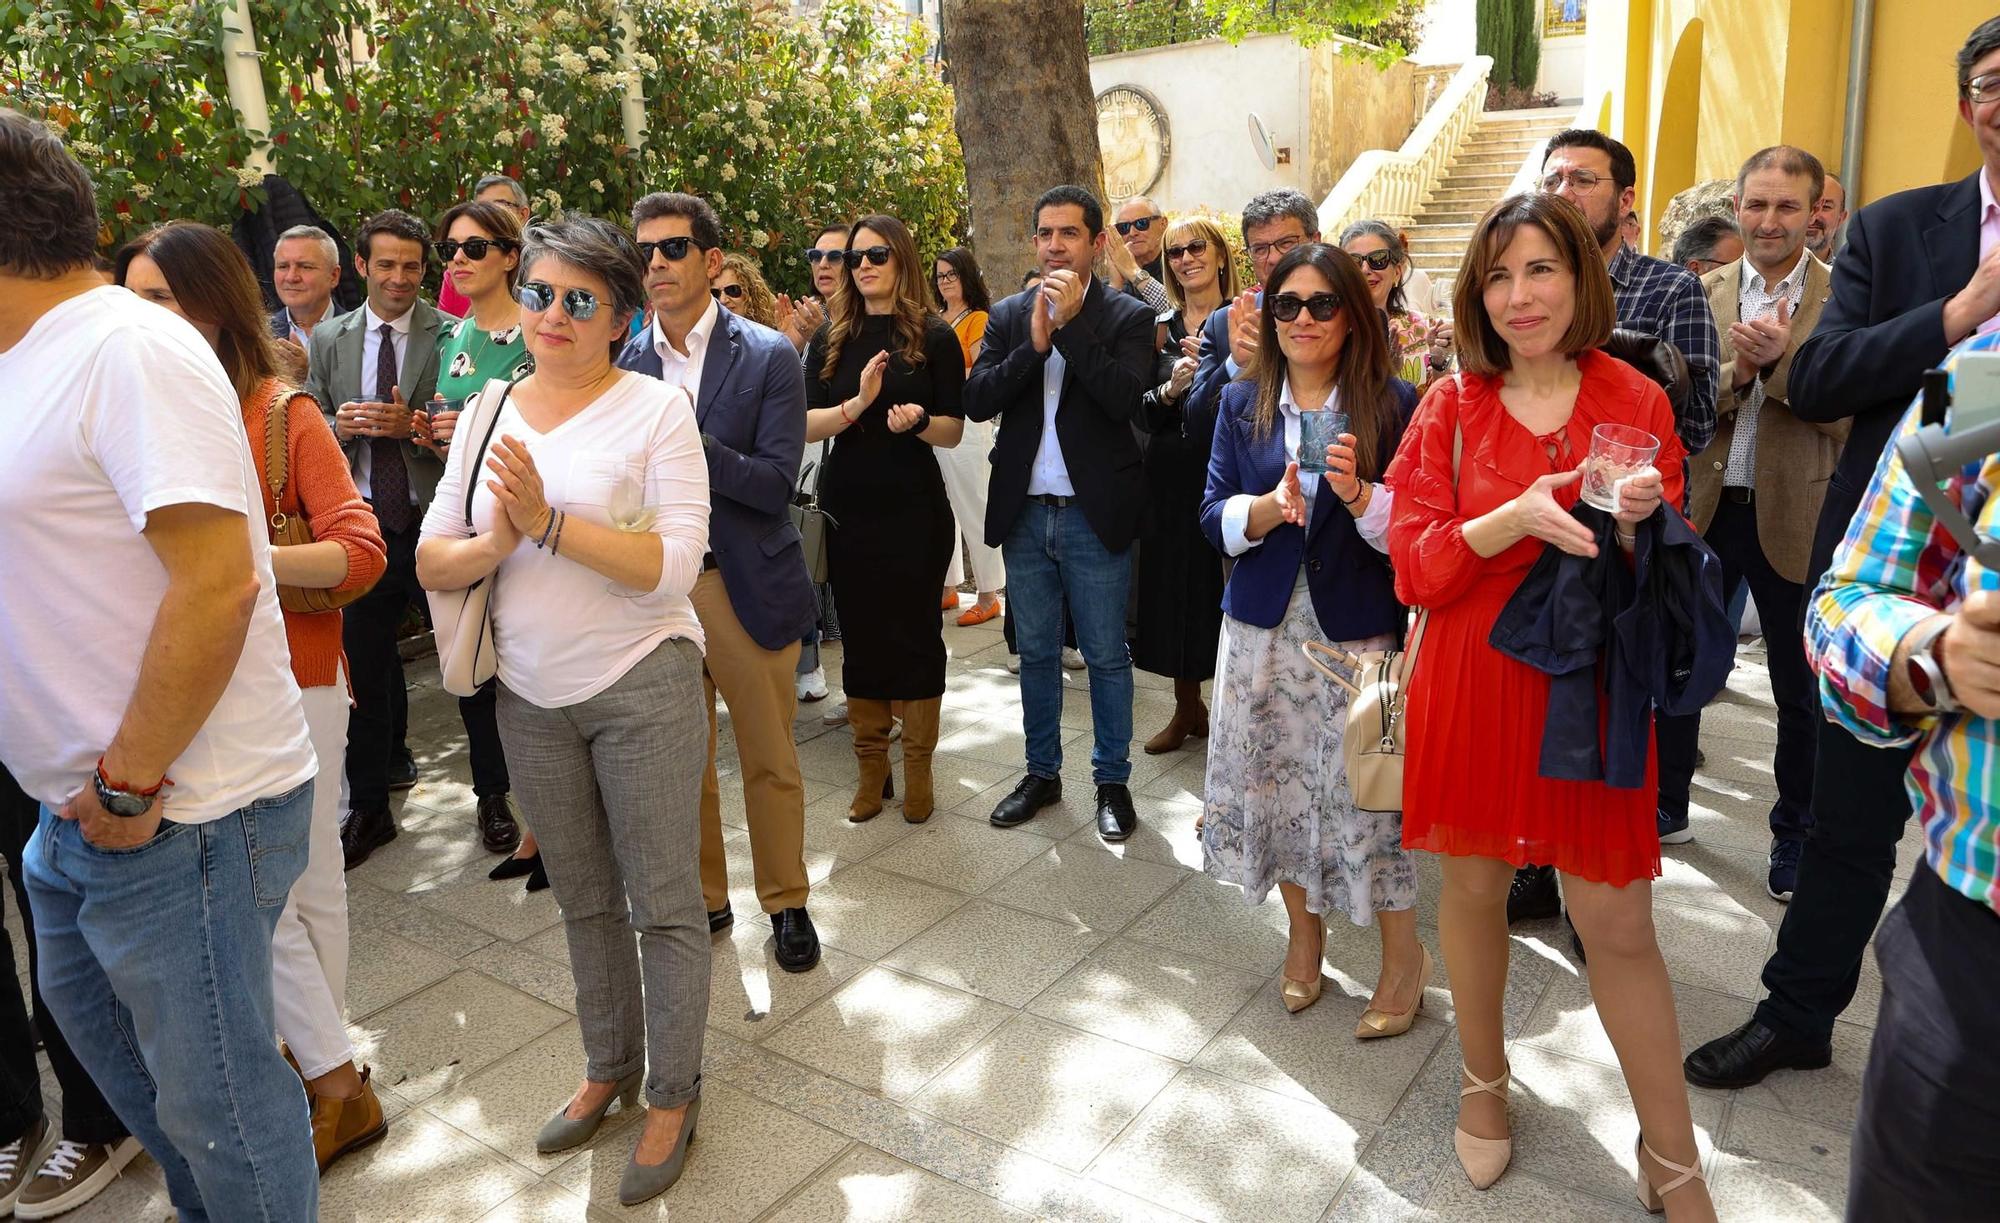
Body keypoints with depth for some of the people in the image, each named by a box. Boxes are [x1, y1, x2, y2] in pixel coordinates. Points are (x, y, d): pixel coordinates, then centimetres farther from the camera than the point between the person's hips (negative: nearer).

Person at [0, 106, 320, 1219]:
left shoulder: (132, 349, -18)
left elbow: (218, 582, -27)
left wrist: (130, 784, -19)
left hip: (177, 816, -10)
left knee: (215, 1098, 5)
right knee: (89, 1011, 25)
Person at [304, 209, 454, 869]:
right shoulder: (328, 339, 10)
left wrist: (414, 425, -21)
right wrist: (337, 425, -10)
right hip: (362, 525, 4)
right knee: (363, 666, 11)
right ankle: (368, 809, 25)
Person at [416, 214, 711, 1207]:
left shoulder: (655, 407, -9)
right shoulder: (490, 410, 6)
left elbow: (674, 565, -19)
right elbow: (430, 562, 3)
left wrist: (550, 522, -25)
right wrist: (493, 545, -18)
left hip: (641, 686, -5)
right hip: (531, 695, 5)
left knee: (663, 903, 4)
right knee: (583, 900, 19)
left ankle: (673, 1093, 24)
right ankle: (609, 1067, 39)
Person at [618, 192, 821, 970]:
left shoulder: (767, 356, -6)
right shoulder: (627, 360, 4)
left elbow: (775, 483, -14)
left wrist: (685, 438, -25)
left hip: (746, 587, -3)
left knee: (769, 760, 9)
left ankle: (786, 901, 27)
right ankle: (702, 899, 32)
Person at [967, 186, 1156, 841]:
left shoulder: (1128, 317, -3)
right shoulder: (1008, 316, 7)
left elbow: (1125, 399, -19)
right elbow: (976, 401, -4)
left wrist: (1072, 323, -19)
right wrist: (1034, 344, -15)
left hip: (1095, 515, -3)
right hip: (1024, 514, 4)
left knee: (1106, 655, 6)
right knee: (1036, 652, 15)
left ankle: (1112, 781, 21)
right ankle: (1042, 773, 29)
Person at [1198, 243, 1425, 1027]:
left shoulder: (1393, 404, -2)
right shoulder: (1242, 405, 7)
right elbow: (1213, 518, 1)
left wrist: (1359, 495, -24)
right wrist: (1270, 507, -18)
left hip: (1357, 630, -3)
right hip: (1264, 629, 3)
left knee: (1365, 786, -1)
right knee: (1277, 781, 10)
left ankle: (1404, 957, 20)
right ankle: (1304, 933, 33)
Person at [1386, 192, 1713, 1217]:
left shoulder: (1637, 403, 1)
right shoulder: (1453, 407, 0)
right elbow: (1415, 569, -6)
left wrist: (1636, 525, -18)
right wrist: (1517, 518, -22)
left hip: (1591, 686, 0)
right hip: (1472, 683, 1)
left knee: (1618, 922, 1)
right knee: (1473, 887, 12)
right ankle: (1484, 1079, 37)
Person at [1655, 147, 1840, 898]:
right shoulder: (1702, 294, 4)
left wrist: (1780, 361, -24)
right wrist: (1737, 370, -20)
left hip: (1794, 519, -2)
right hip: (1703, 508, 3)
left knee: (1800, 688, 10)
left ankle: (1795, 834, 27)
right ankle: (1667, 805, 30)